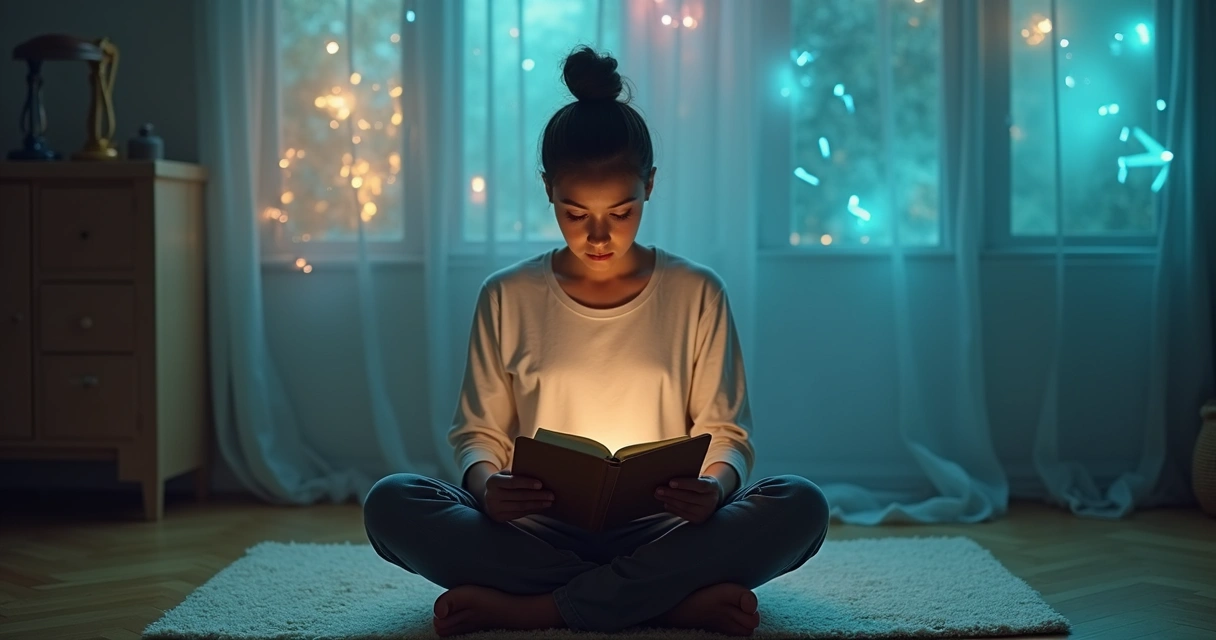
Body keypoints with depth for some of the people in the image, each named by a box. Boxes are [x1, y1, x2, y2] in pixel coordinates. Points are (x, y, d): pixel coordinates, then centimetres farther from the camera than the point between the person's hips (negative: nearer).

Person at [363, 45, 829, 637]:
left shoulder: (696, 293, 5)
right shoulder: (507, 298, 6)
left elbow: (725, 431, 5)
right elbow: (478, 431, 8)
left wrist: (716, 486, -19)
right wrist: (486, 483, -16)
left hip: (658, 532, 0)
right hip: (541, 532, 0)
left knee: (801, 505, -28)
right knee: (390, 503, -25)